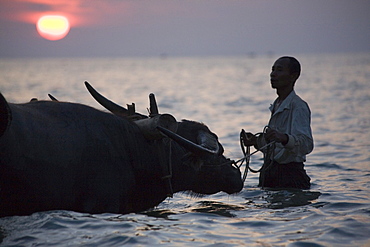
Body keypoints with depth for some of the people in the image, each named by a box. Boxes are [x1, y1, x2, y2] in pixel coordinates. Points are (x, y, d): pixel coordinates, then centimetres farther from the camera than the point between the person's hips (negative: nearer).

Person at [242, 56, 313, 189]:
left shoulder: (298, 106, -11)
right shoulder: (276, 106, 17)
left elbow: (306, 144, -25)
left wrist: (284, 138, -40)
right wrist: (256, 141, 10)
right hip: (269, 173, 8)